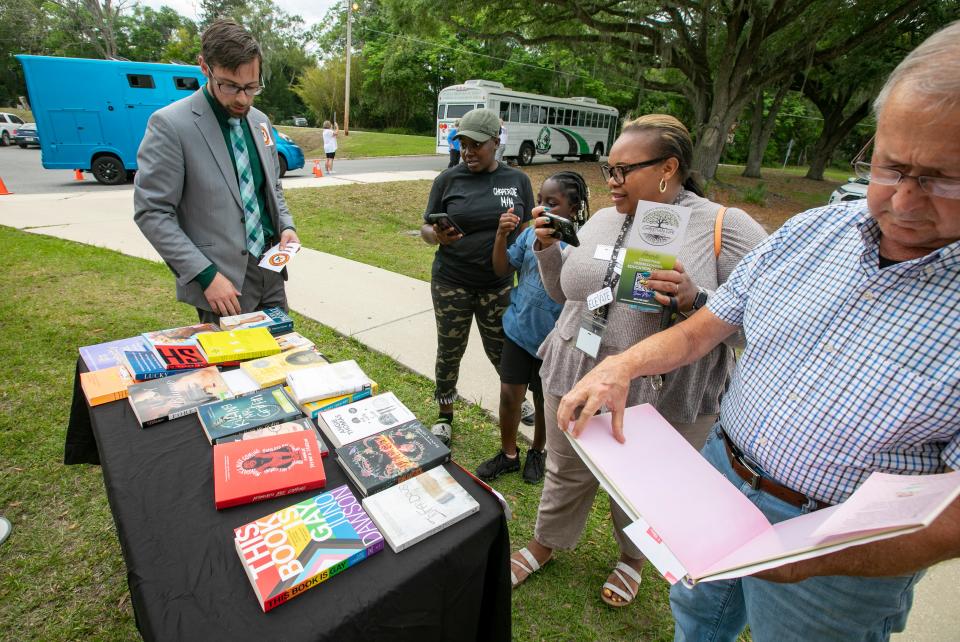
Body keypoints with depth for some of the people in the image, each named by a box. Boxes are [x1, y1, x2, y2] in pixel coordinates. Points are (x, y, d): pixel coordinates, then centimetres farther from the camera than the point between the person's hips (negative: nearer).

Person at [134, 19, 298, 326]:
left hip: (270, 269, 6)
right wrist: (206, 275, -19)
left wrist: (286, 226, 1)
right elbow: (151, 212, -12)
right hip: (222, 278, -5)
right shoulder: (170, 125, -11)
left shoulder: (260, 121, 9)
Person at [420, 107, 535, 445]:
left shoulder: (517, 180, 3)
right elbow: (426, 229, 0)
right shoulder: (448, 179, -2)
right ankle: (445, 415, 30)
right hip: (451, 283, 0)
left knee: (501, 351, 12)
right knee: (450, 351, 9)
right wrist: (438, 235, -22)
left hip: (498, 285, 1)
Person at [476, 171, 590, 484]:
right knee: (509, 394, 10)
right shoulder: (530, 233, -3)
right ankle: (508, 454, 34)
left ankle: (537, 452, 44)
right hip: (519, 328, 4)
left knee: (544, 400, 17)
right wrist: (501, 235, -11)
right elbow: (503, 270, 3)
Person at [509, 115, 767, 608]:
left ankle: (631, 558, 55)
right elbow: (565, 292, 12)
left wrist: (694, 302, -29)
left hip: (662, 400, -3)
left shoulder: (727, 228, -12)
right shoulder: (602, 220, 4)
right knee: (566, 473, 23)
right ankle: (545, 543, 52)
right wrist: (548, 248, -4)